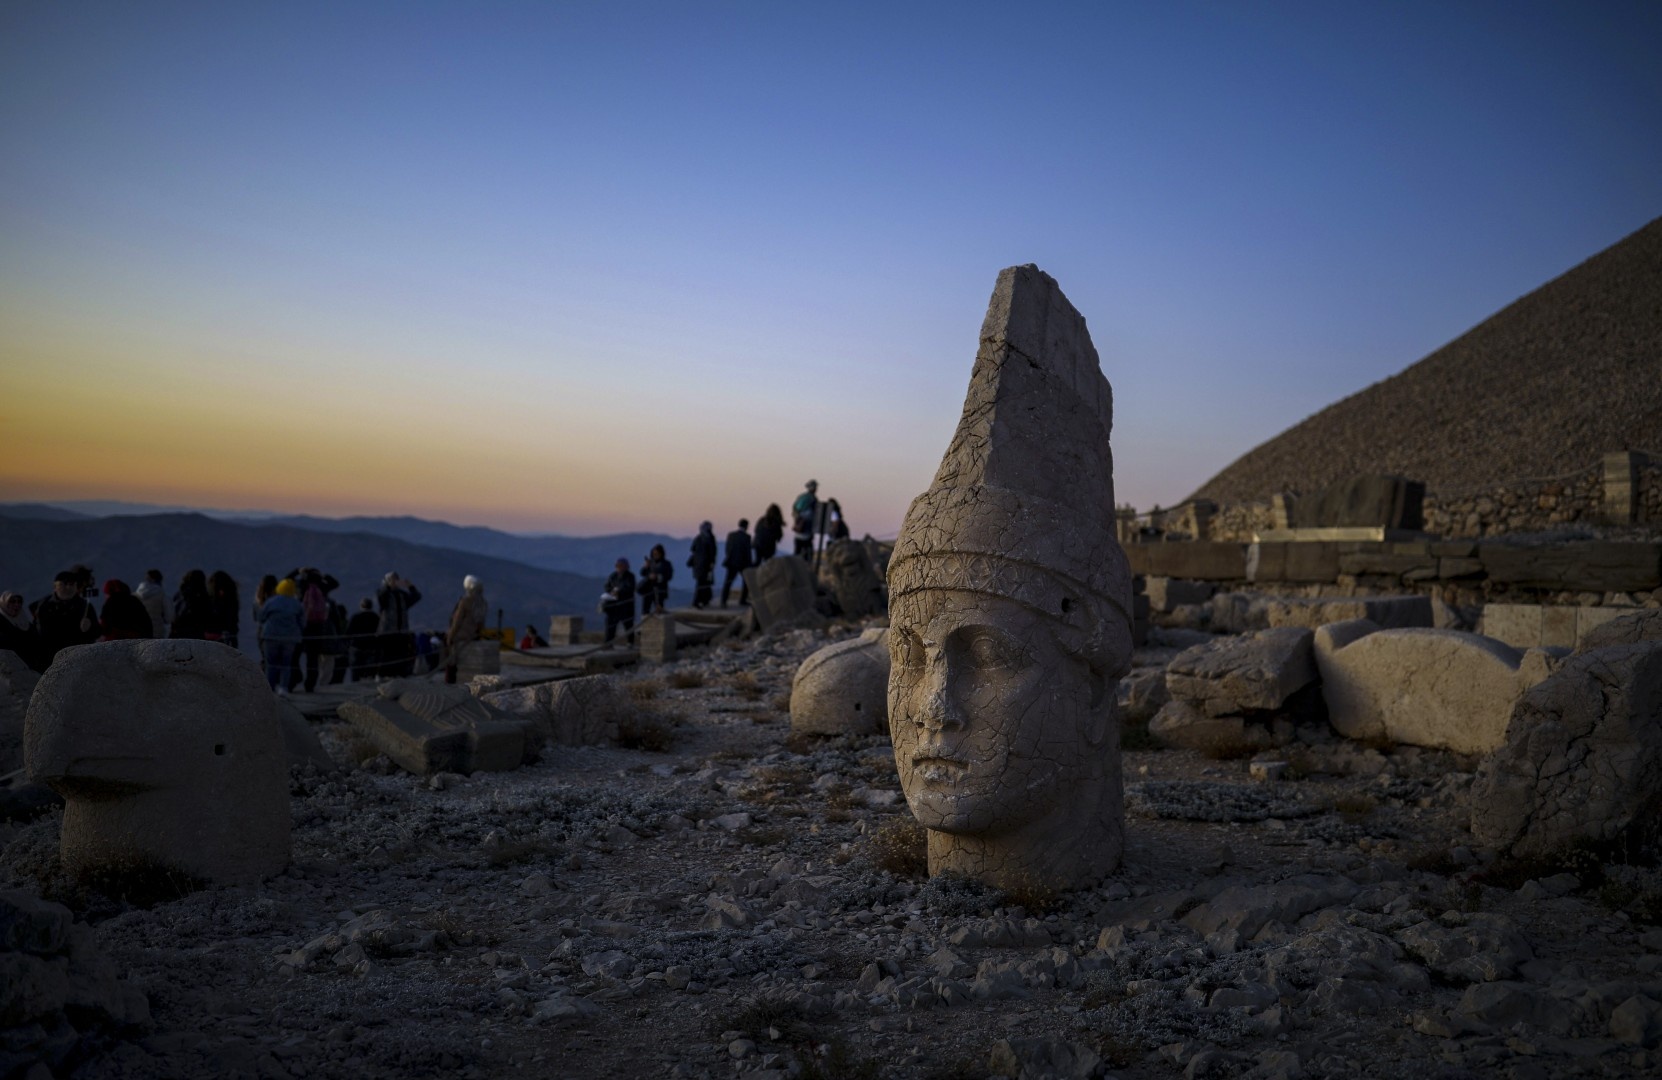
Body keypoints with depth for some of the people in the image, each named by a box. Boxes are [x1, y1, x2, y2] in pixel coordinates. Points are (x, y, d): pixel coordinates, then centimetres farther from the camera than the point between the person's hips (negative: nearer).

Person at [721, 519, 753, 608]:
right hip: (742, 563, -3)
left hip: (731, 563, 4)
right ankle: (742, 600, 13)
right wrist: (749, 565, -2)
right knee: (746, 581, 15)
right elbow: (748, 552, -10)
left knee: (728, 582, 1)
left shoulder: (730, 535, 3)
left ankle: (723, 601, -11)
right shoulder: (746, 536, -10)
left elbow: (726, 549, 6)